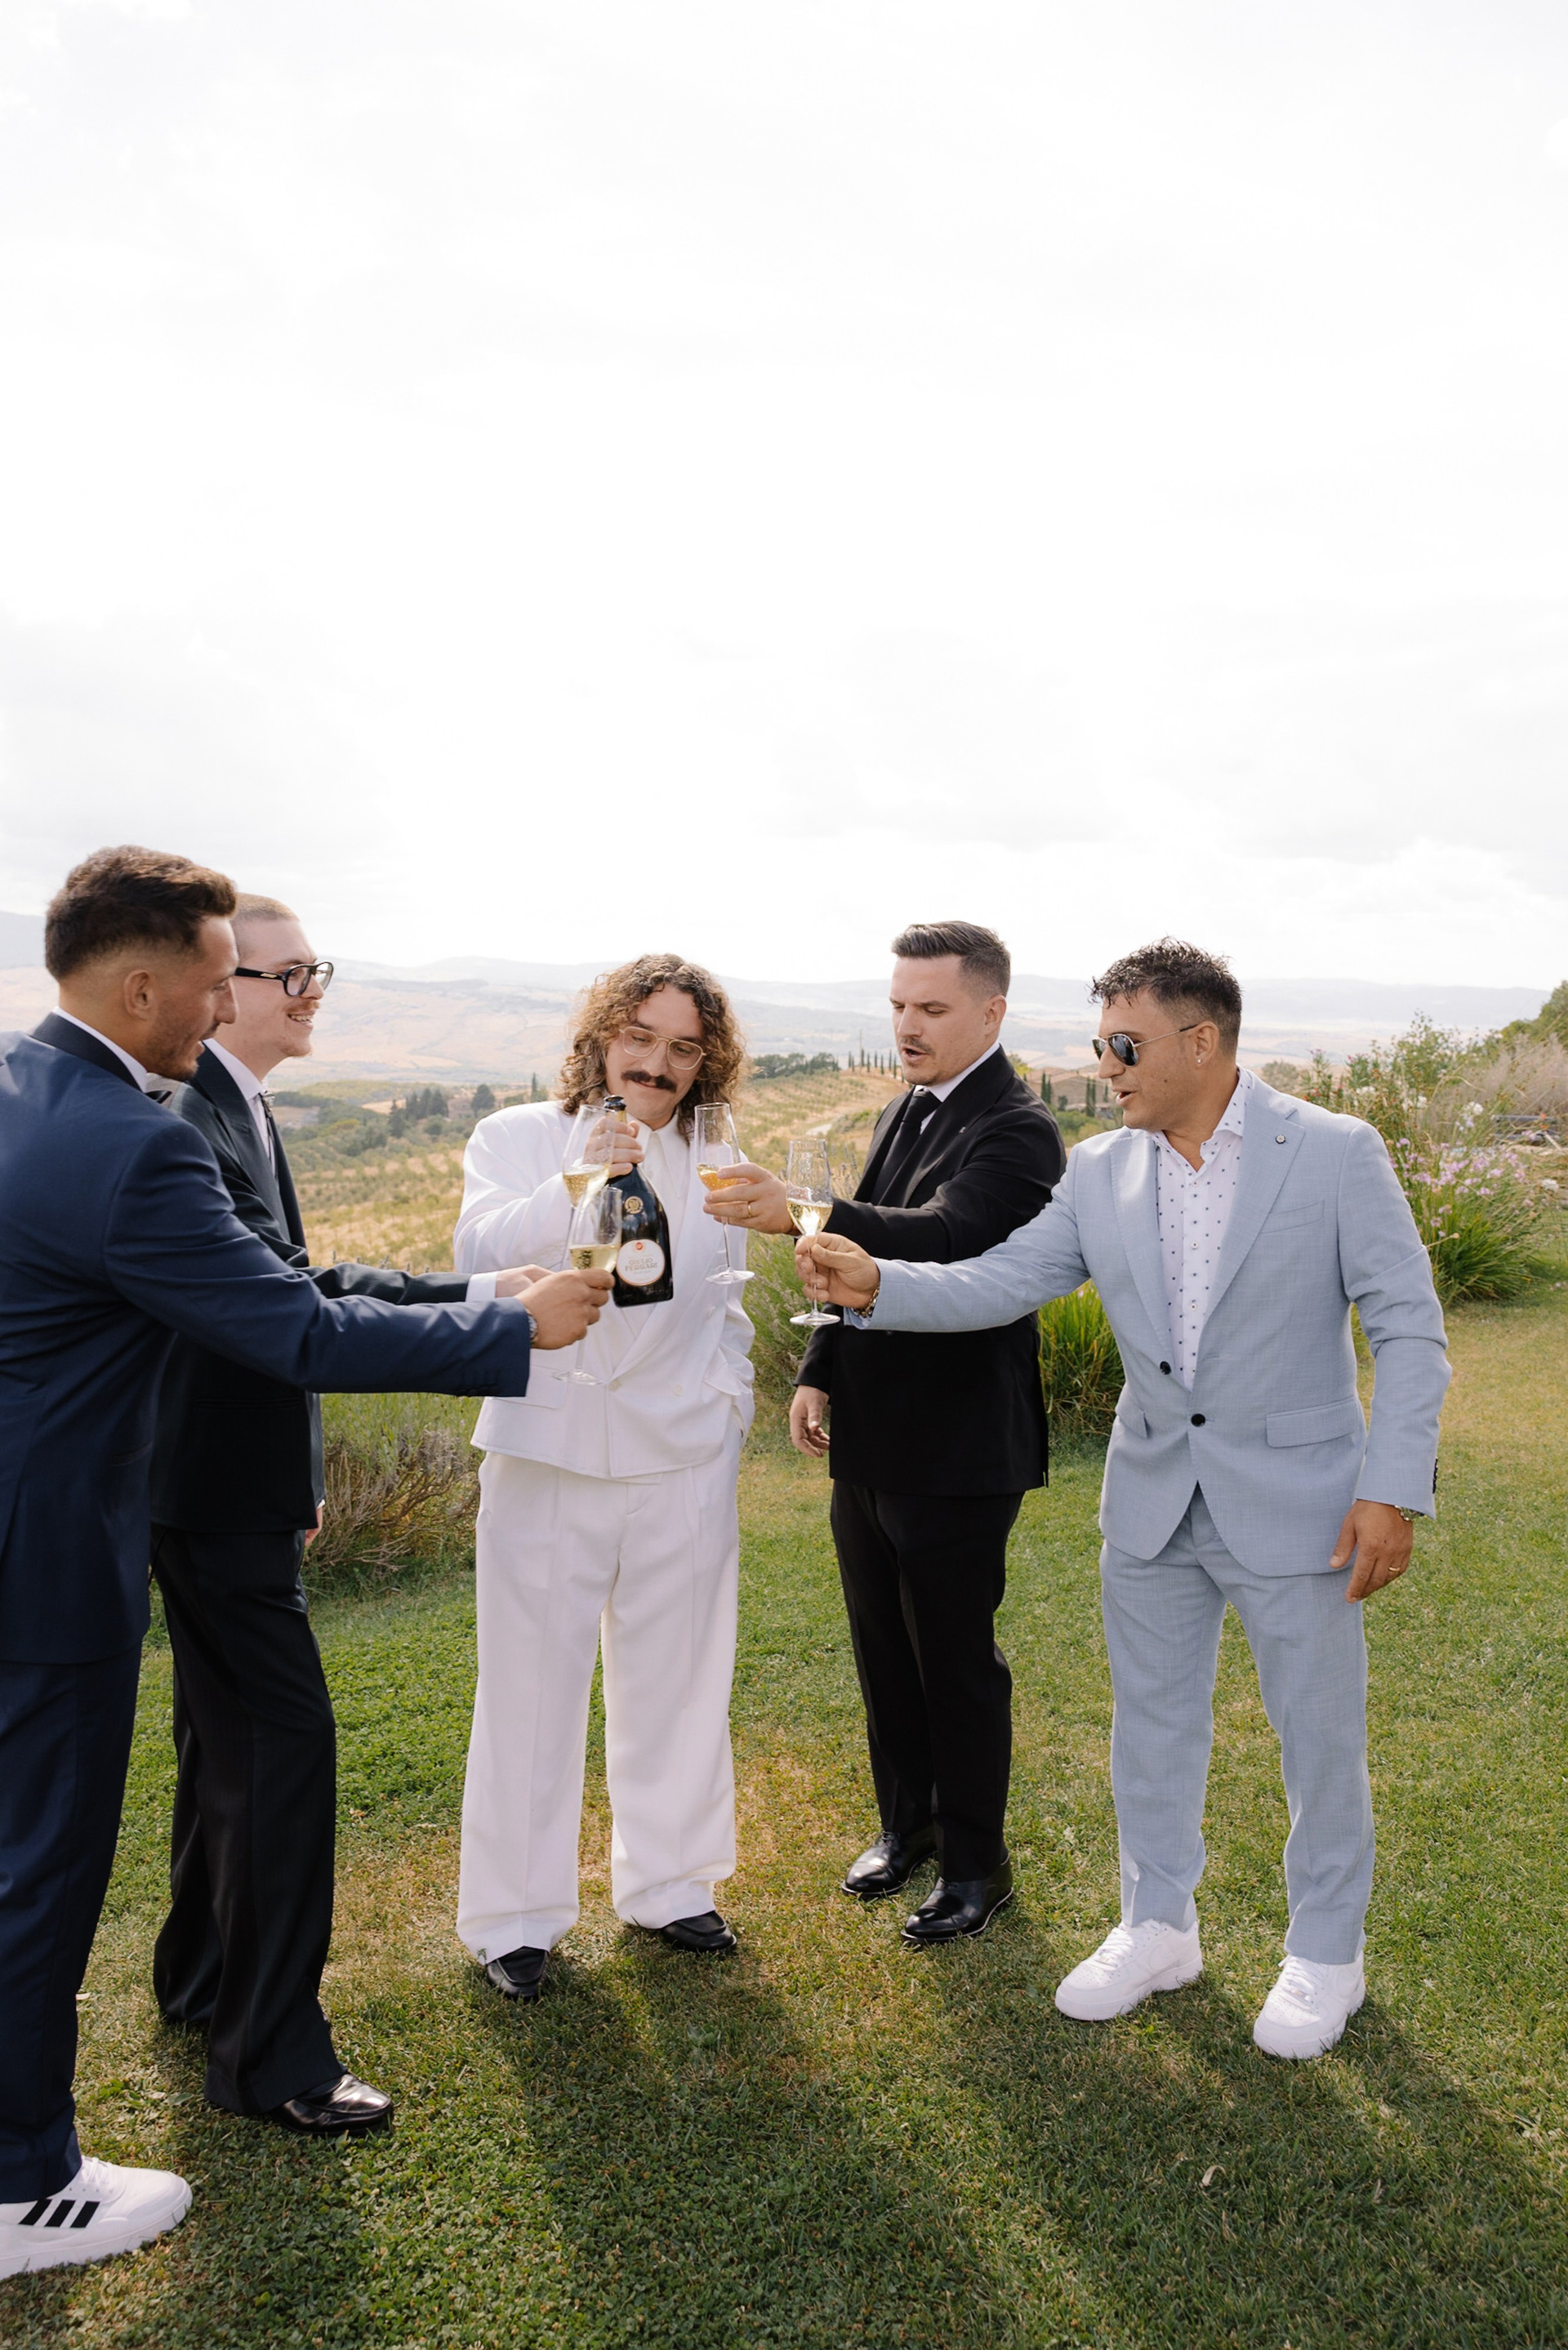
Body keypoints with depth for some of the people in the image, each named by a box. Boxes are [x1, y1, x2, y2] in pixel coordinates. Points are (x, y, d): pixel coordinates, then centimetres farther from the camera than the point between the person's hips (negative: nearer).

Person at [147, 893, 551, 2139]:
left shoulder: (237, 1106, 11)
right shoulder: (189, 1119, -22)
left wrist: (295, 1474, 20)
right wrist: (482, 1298, -27)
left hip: (235, 1483, 10)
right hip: (214, 1489, -10)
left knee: (229, 1729, 21)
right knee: (286, 1733, -4)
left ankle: (202, 1973, 39)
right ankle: (271, 2055, 10)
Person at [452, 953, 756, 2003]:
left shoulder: (712, 1166, 10)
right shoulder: (517, 1138, 0)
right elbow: (480, 1251, -19)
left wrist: (726, 1408, 8)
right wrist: (575, 1187, -34)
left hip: (683, 1463, 3)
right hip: (549, 1459, -3)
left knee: (676, 1684, 12)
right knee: (533, 1689, 4)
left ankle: (666, 1884, 32)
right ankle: (516, 1915, 22)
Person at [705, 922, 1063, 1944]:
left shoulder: (1016, 1130, -16)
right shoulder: (905, 1112, 11)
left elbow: (945, 1237, -34)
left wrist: (801, 1214, -46)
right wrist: (821, 1372, 11)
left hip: (958, 1449, -8)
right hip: (872, 1438, 8)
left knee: (957, 1659, 6)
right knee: (883, 1648, 19)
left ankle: (976, 1861, 25)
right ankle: (908, 1822, 39)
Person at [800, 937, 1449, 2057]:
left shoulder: (1336, 1154, -12)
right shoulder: (1101, 1173, -1)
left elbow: (1408, 1325, -10)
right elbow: (998, 1282, -4)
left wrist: (1394, 1488, -16)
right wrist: (879, 1284, -20)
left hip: (1295, 1496, -4)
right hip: (1152, 1498, 4)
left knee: (1320, 1734, 10)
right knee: (1153, 1721, 16)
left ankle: (1326, 1953, 34)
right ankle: (1159, 1927, 38)